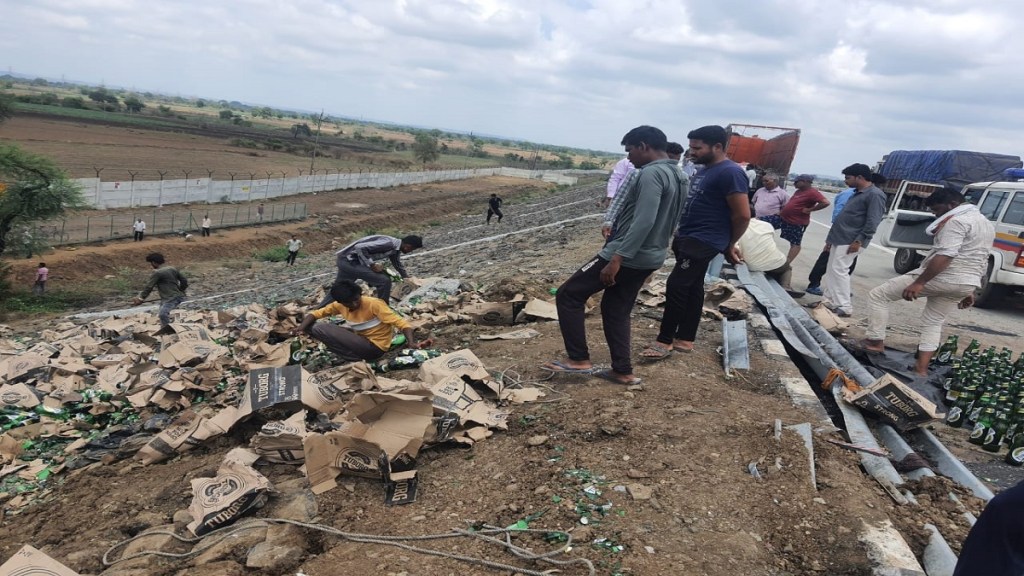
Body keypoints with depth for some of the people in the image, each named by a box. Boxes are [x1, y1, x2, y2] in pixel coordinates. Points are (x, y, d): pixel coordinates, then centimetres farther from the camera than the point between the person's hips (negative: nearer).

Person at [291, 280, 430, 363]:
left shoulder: (374, 304, -20)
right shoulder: (339, 305, -2)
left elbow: (400, 322, -24)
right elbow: (316, 313, 8)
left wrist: (412, 343, -42)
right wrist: (302, 327, -15)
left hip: (373, 347, -8)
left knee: (320, 328, -17)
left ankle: (355, 359, -13)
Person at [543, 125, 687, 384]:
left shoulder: (651, 173, -18)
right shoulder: (678, 176, 12)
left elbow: (643, 222, -29)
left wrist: (617, 258, -29)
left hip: (627, 256, -10)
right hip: (649, 258, 10)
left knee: (568, 295, -1)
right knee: (616, 310, 20)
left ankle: (579, 360, 1)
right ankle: (623, 371, 21)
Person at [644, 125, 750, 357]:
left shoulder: (730, 173, -17)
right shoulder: (705, 170, 12)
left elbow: (743, 215, -17)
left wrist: (730, 245, -5)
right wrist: (681, 231, 16)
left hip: (703, 242, -9)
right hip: (688, 238, 9)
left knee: (676, 287, -9)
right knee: (692, 288, 13)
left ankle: (665, 341, 0)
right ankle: (684, 339, 21)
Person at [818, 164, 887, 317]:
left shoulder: (875, 195, -13)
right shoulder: (858, 193, 18)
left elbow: (872, 222, -19)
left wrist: (858, 241, -23)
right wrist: (832, 237, 21)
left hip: (851, 241, -10)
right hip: (840, 239, 10)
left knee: (839, 270, -12)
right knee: (831, 270, 11)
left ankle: (844, 307, -8)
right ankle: (829, 300, 19)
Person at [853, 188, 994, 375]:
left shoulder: (956, 220, -13)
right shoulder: (985, 223, 19)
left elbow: (945, 256, -25)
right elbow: (980, 261, 24)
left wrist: (919, 282, -27)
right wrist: (968, 291, 27)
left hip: (940, 278, -10)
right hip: (965, 284, 10)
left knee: (878, 294, -2)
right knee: (933, 323, 20)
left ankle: (876, 341, -1)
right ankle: (921, 368, 14)